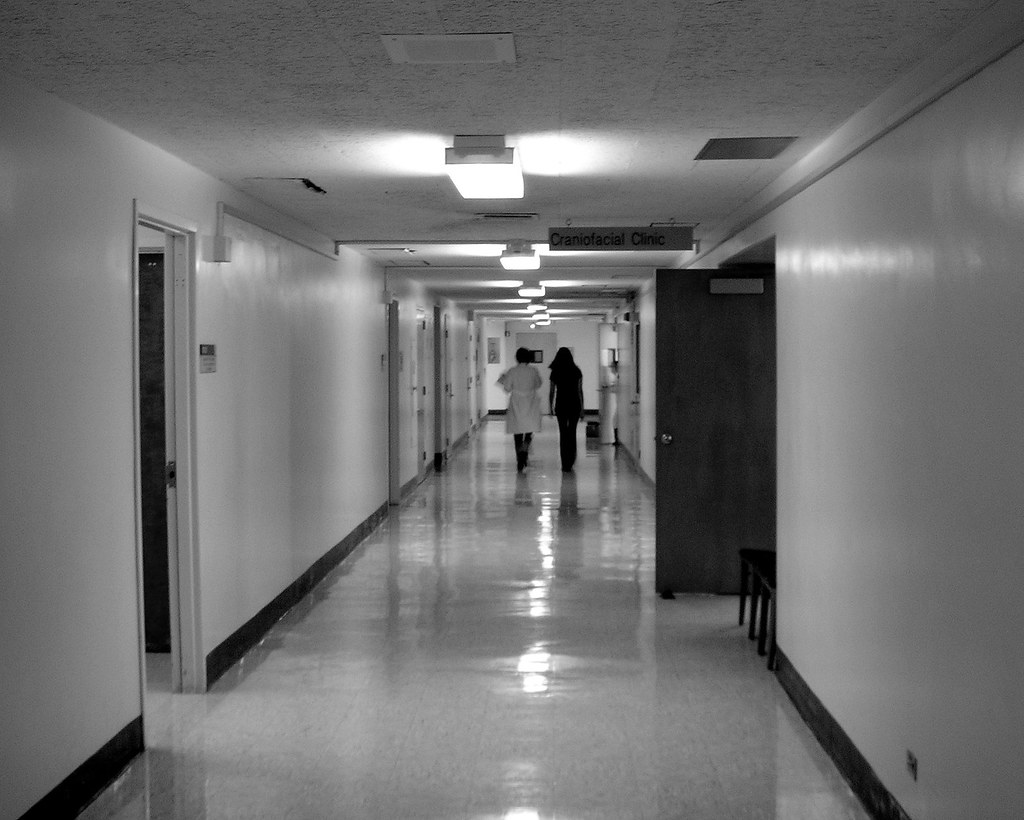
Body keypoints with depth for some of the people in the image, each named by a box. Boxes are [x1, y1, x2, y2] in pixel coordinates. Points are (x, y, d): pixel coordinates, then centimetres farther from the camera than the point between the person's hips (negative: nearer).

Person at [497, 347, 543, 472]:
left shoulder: (512, 371, -8)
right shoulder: (534, 371, -5)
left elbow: (507, 389, -4)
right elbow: (539, 384, 9)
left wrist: (503, 379, 13)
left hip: (516, 405, 0)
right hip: (531, 405, 0)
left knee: (517, 434, 8)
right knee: (529, 432, 11)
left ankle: (520, 462, 7)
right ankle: (525, 449, -19)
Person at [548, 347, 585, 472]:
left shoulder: (555, 372, -3)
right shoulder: (576, 371, -2)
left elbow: (552, 392, -1)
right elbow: (580, 391, -1)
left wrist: (551, 408, 11)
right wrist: (582, 409, 4)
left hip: (561, 405, -1)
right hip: (574, 405, 1)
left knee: (563, 433, 5)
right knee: (572, 433, 13)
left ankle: (565, 464, 3)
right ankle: (570, 460, 12)